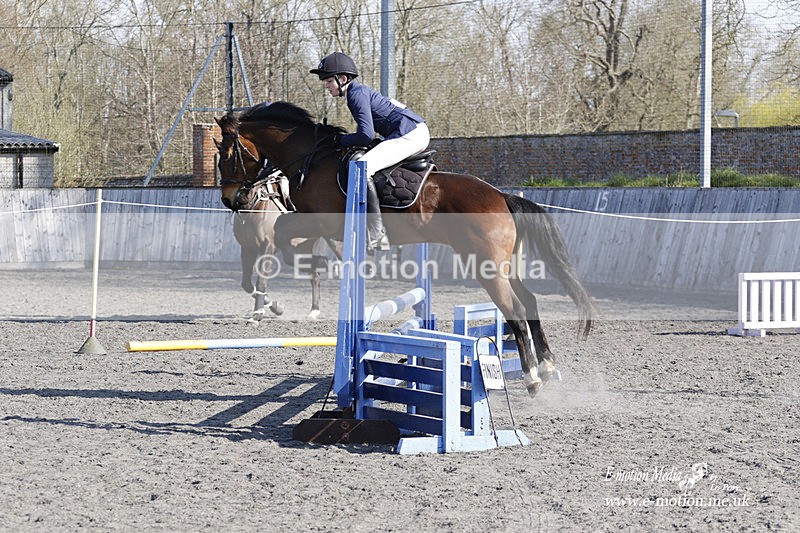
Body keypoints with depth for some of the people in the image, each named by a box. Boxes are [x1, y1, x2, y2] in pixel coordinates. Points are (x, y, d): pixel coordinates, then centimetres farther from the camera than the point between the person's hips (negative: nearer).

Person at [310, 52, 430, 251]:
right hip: (415, 133, 11)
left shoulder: (356, 93, -11)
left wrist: (339, 140, -4)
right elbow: (368, 131, 26)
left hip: (410, 135, -11)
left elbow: (366, 135, -19)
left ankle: (376, 236, -31)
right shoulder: (359, 91, 19)